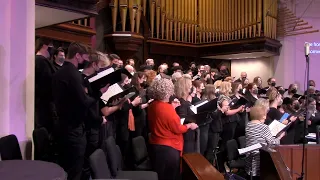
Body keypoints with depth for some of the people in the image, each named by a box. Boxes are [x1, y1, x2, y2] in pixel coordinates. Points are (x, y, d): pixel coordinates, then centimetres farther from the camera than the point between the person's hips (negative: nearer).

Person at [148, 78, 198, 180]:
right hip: (168, 147, -7)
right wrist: (189, 126, 0)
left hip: (155, 145, 8)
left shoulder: (152, 105, -1)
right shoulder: (167, 108, -25)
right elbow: (177, 129, -17)